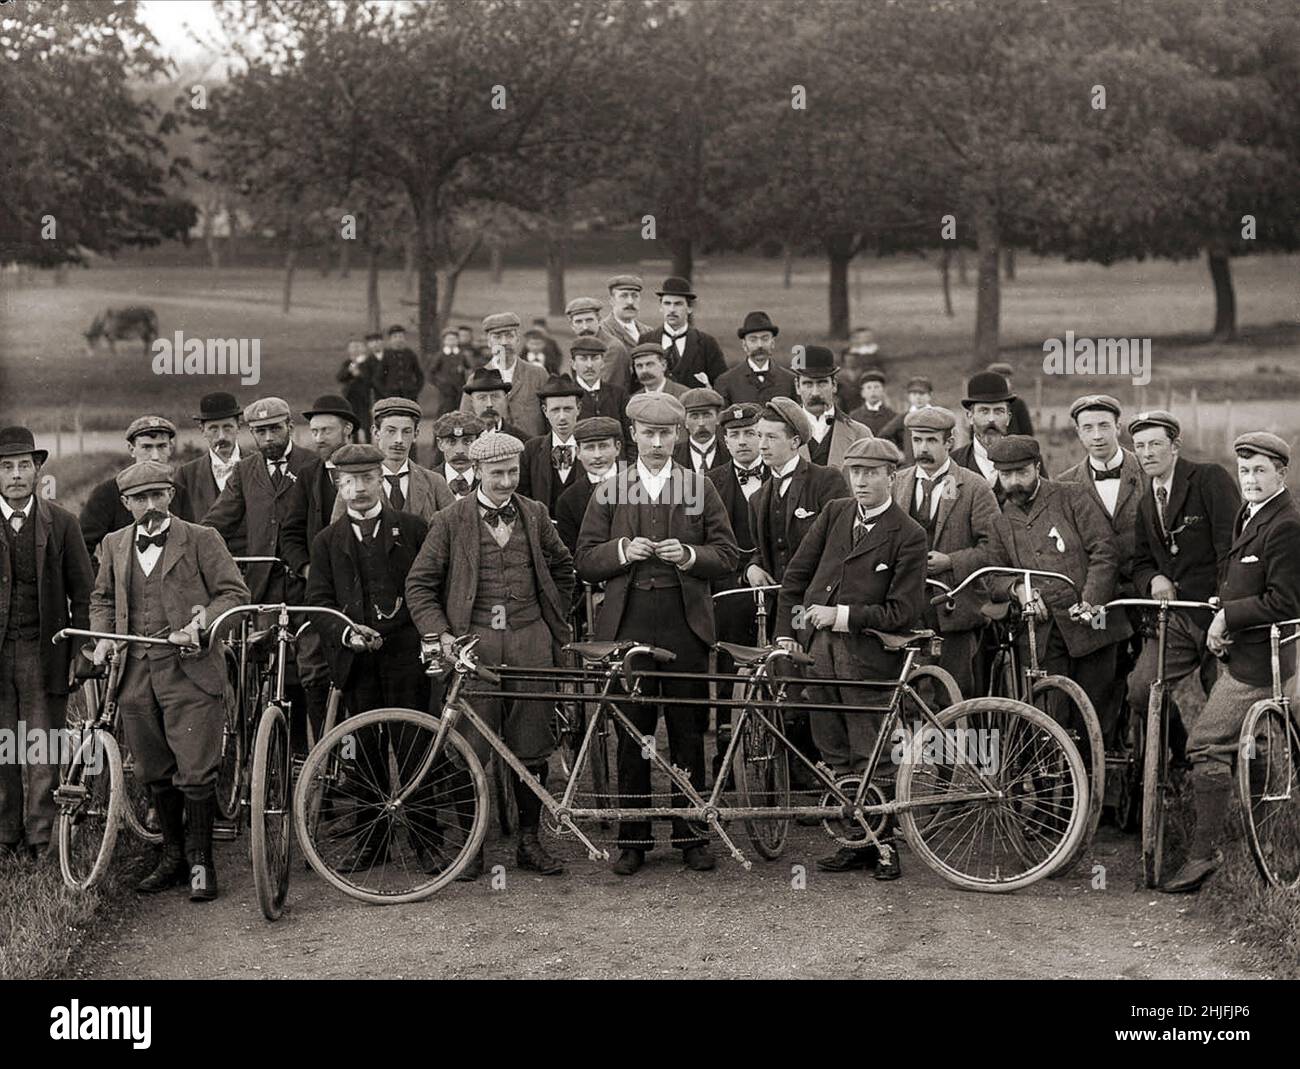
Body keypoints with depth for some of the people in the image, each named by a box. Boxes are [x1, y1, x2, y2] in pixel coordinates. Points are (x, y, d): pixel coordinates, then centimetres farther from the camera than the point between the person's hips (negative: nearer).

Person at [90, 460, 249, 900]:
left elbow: (235, 593, 0)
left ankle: (200, 863, 6)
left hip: (189, 670, -4)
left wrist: (204, 619, -17)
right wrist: (103, 636, 9)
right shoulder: (115, 545, 15)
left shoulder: (202, 539, 1)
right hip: (136, 674, 5)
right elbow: (101, 597, 27)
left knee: (195, 774, -6)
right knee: (154, 774, 11)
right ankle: (172, 857, 25)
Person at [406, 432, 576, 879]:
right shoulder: (451, 521, 1)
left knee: (532, 746, 5)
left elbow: (563, 568, 23)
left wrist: (557, 621, 19)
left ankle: (529, 841, 15)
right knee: (472, 749, -1)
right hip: (474, 640, -2)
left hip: (530, 640, 2)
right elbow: (419, 585, 2)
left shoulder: (534, 515, 10)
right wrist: (439, 635, -9)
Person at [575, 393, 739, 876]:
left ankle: (692, 836, 12)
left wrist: (688, 555, -12)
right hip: (628, 624, 0)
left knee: (688, 734, 3)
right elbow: (586, 561, 6)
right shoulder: (610, 492, 10)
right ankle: (632, 840, 10)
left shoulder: (700, 488, 9)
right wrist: (623, 551, -12)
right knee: (631, 735, 3)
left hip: (686, 624, 0)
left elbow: (727, 556, 6)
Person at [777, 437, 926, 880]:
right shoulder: (834, 513, 9)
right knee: (835, 756, 11)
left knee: (870, 758, -1)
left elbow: (903, 612, -9)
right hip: (816, 646, 5)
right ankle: (855, 840, 20)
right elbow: (795, 575, 13)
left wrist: (842, 615, -13)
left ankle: (884, 841, 12)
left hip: (866, 654, -5)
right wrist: (786, 634, 6)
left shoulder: (908, 535, -6)